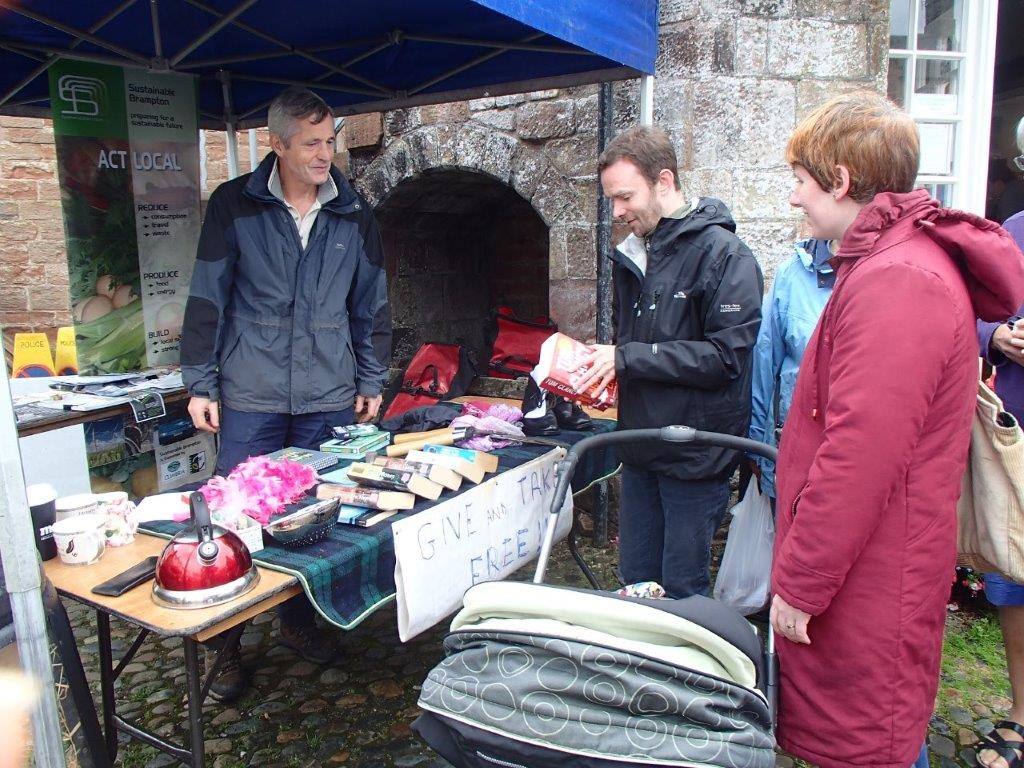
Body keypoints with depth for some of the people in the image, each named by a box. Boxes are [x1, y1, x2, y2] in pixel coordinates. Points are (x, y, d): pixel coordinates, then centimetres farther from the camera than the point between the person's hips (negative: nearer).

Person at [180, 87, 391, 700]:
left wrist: (372, 381, 10)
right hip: (251, 395, -2)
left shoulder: (353, 213, 5)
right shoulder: (235, 205, -1)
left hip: (329, 396, 2)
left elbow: (371, 303, 11)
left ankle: (300, 619, 31)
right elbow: (208, 297, 1)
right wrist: (200, 384, -1)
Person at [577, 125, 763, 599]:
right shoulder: (632, 256, 11)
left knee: (682, 594, 5)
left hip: (696, 456, -7)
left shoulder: (724, 255, -14)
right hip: (640, 450, 7)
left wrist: (627, 359, -20)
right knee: (634, 582, 18)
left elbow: (726, 357, -21)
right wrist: (599, 366, 1)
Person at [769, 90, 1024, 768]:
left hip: (869, 582, -10)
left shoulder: (896, 281, -22)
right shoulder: (901, 261, 13)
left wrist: (799, 583, -18)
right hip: (864, 573, 10)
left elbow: (859, 453, -26)